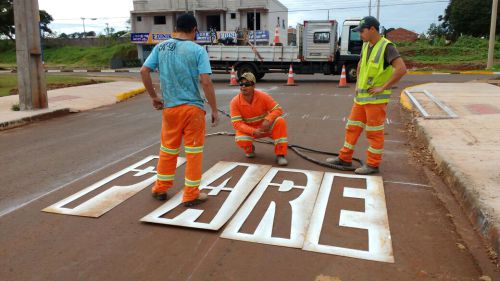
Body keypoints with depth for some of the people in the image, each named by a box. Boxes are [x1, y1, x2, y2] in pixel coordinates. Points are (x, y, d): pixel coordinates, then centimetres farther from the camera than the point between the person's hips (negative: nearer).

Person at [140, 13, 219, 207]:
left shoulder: (161, 47, 3)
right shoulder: (198, 50, -8)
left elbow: (144, 71, 0)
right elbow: (206, 82, -16)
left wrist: (154, 97, 11)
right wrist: (214, 110, -9)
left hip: (170, 107, 4)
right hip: (193, 108, -4)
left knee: (167, 149, 18)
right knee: (193, 152, 7)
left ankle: (161, 189, 30)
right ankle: (191, 195, 14)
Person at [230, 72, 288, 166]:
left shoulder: (262, 96, -17)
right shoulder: (235, 102, -18)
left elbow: (278, 109, -15)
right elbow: (237, 123, -21)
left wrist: (268, 120, -35)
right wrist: (253, 131, -34)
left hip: (265, 127, 1)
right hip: (248, 129, 0)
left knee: (280, 121, -26)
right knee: (240, 140, -33)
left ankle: (280, 154, -19)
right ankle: (250, 149, 8)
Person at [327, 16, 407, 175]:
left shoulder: (386, 47, -14)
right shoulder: (366, 45, 11)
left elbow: (401, 69, -23)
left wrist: (383, 87, -20)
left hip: (376, 98, -8)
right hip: (361, 96, 8)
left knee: (374, 132, 1)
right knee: (352, 127, 12)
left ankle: (373, 164, 12)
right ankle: (345, 158, 22)